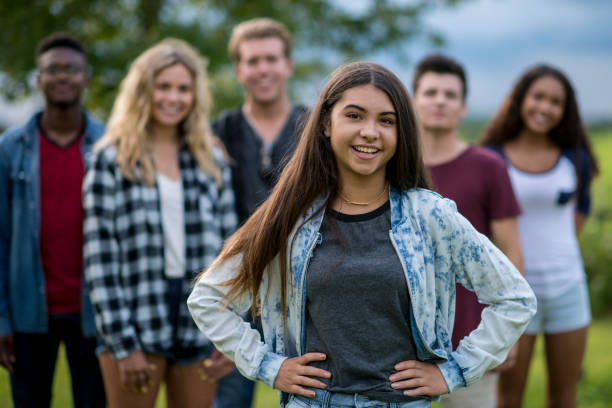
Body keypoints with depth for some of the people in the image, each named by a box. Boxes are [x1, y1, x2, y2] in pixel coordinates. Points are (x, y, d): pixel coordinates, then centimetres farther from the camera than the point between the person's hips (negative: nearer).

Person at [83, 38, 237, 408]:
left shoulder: (213, 160, 11)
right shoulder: (112, 159, 0)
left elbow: (229, 247, 10)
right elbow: (99, 256, -5)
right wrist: (123, 342, -10)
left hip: (201, 323, 3)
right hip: (137, 327, -3)